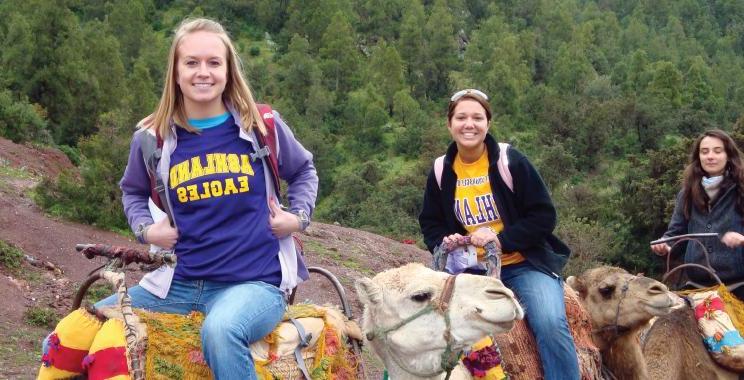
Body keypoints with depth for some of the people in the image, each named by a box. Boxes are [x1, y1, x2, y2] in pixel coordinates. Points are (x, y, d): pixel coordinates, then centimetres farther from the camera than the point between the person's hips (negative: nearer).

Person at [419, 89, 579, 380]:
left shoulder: (510, 161, -9)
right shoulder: (441, 172, 3)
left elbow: (544, 216, -9)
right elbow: (430, 224, 13)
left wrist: (501, 238, -21)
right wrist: (444, 242, -10)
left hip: (524, 264, -3)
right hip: (471, 269, 3)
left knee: (551, 325, -26)